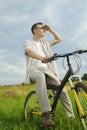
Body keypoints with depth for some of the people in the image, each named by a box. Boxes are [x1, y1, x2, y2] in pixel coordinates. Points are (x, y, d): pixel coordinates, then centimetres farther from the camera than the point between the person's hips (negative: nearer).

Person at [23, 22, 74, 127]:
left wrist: (50, 29, 20)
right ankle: (46, 114, -46)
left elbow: (59, 39, 32)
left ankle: (71, 117, -2)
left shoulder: (45, 43, 25)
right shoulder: (28, 42, 7)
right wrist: (42, 58, -38)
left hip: (48, 70, 6)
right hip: (34, 69, -6)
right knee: (41, 76, -42)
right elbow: (30, 52, -17)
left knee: (62, 90, -14)